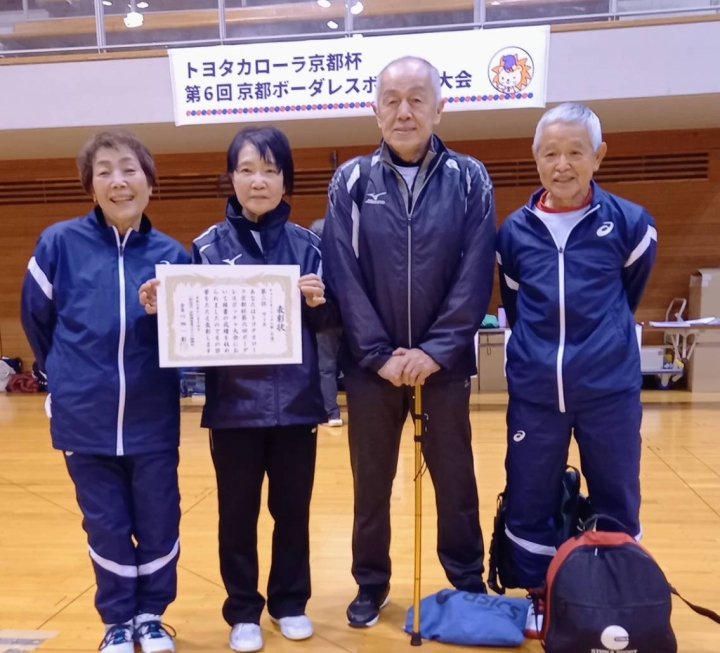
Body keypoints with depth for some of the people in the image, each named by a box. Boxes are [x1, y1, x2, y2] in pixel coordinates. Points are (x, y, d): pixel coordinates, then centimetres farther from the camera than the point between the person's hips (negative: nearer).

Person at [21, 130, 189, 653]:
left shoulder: (172, 255, -5)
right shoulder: (60, 243, -7)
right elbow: (37, 318, 5)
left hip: (153, 420, 1)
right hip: (84, 420, 0)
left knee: (159, 522, 12)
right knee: (106, 527, 14)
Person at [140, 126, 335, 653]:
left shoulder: (305, 244, 2)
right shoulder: (209, 246, -1)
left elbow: (327, 323, 3)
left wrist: (319, 303, -17)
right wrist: (162, 308, -19)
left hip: (296, 403, 1)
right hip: (233, 406, 0)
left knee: (293, 509, 14)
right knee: (237, 513, 12)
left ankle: (290, 602, 34)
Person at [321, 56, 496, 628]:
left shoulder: (470, 180, 0)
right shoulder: (351, 182, 0)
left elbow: (476, 276, -6)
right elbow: (343, 277, -6)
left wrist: (435, 351, -14)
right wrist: (380, 355, -13)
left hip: (444, 363, 0)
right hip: (371, 365, 1)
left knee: (455, 479, 13)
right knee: (371, 482, 13)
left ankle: (470, 585, 34)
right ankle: (371, 584, 33)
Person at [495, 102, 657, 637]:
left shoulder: (630, 223, -3)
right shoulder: (514, 230, 2)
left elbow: (629, 296, 13)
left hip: (610, 389, -1)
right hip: (534, 392, 2)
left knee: (616, 501, 12)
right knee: (528, 500, 9)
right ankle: (540, 598, 30)